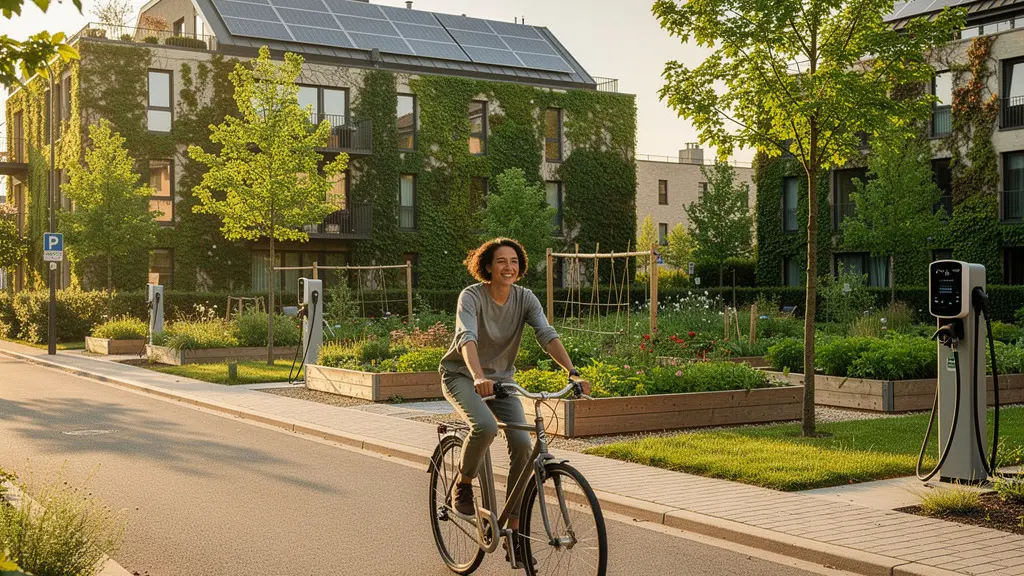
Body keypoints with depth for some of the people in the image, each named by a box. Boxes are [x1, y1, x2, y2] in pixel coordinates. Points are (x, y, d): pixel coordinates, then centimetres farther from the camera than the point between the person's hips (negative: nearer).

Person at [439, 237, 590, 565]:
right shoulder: (471, 296, -20)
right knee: (485, 427, -34)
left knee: (522, 445, -15)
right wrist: (478, 376, -54)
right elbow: (466, 338, -36)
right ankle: (463, 485, -4)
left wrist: (573, 373, -35)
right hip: (462, 376, -4)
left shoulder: (525, 299, -8)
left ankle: (514, 529, -2)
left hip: (500, 378, 4)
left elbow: (547, 335, -20)